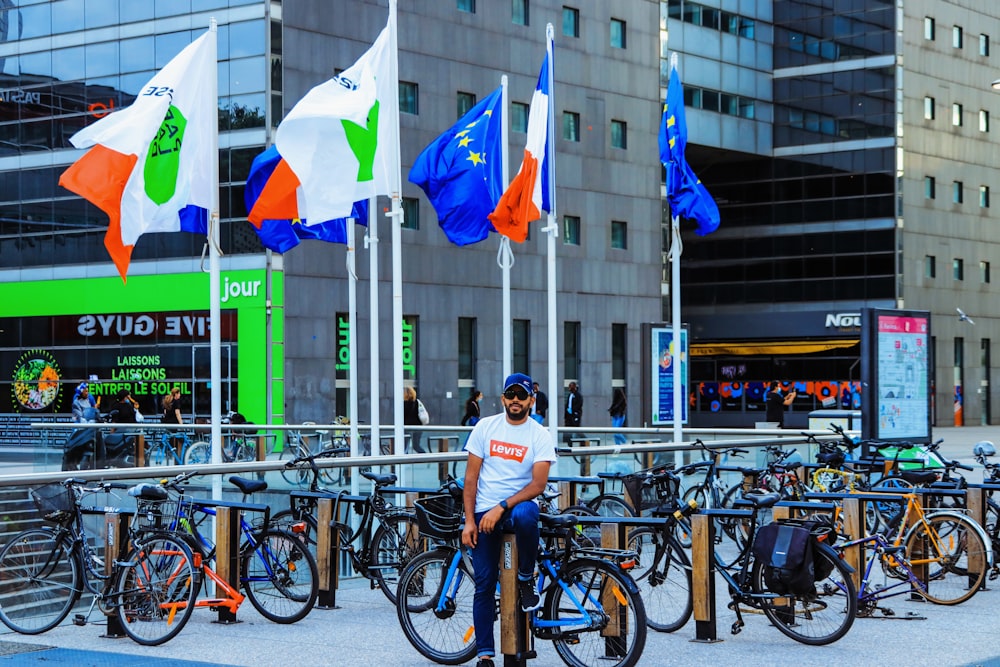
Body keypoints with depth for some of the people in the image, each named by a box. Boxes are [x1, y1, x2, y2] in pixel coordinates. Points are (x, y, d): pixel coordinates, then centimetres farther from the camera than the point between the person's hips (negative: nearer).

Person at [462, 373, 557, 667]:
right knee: (484, 586, -2)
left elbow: (538, 484, -11)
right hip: (484, 512, 2)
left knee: (525, 515, -39)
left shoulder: (540, 435, -3)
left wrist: (501, 508, -21)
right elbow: (471, 477, 3)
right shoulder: (485, 427, 2)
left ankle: (526, 578, -15)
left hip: (518, 504, -2)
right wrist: (469, 521, -5)